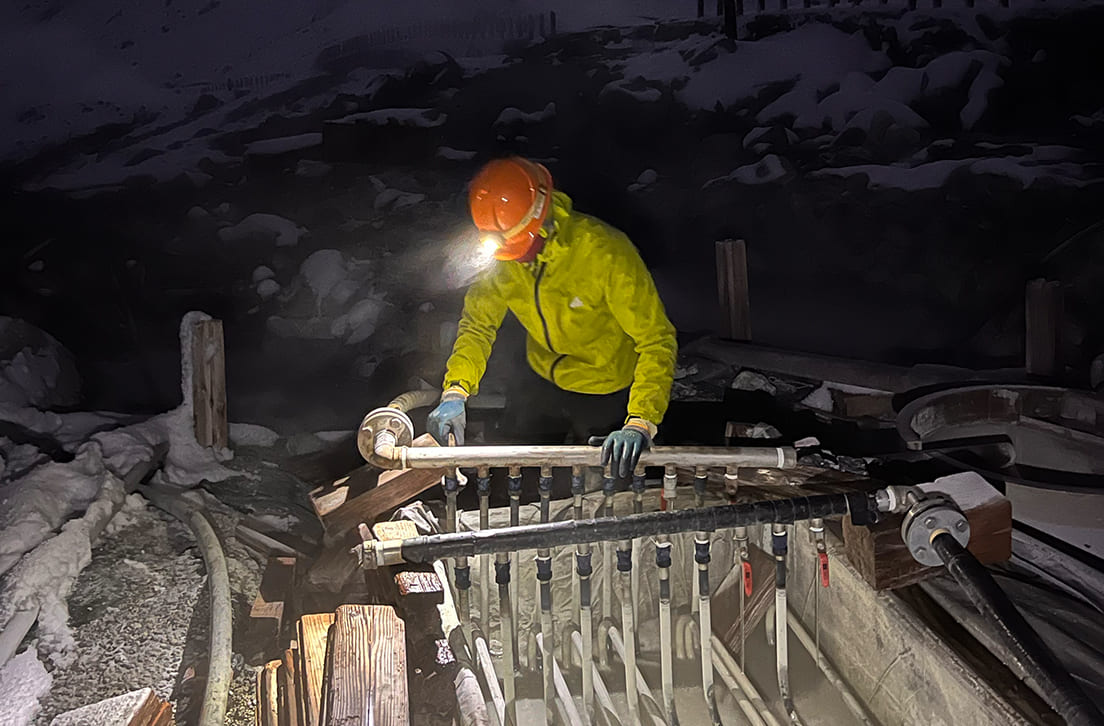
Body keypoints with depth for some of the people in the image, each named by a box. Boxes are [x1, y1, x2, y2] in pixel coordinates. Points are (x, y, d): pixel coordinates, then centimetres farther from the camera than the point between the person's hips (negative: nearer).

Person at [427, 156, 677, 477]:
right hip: (542, 380, 5)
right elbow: (478, 322, -8)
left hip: (605, 391, -4)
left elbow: (656, 341, -34)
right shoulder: (503, 255, -17)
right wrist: (455, 389, -25)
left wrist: (640, 423, -47)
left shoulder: (605, 252, -34)